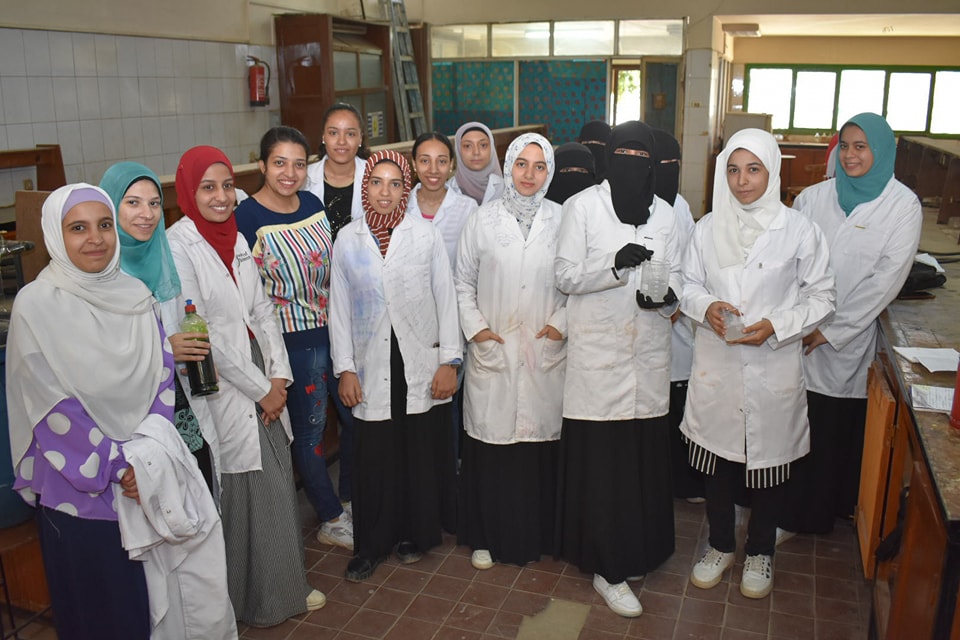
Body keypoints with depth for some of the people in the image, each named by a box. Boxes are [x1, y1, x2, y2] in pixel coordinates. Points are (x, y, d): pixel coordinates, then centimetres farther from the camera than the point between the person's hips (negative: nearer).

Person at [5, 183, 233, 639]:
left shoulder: (135, 294, 3)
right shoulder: (36, 305, -11)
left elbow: (162, 375, 3)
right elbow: (54, 407, -13)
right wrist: (119, 467, -13)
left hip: (155, 469, 4)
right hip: (82, 483, -4)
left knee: (180, 590, 8)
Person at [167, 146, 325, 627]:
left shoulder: (236, 239, 8)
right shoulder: (178, 246, -14)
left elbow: (262, 310, 9)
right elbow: (200, 332, -16)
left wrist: (279, 375, -2)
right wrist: (260, 389, -12)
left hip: (262, 380, 7)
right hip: (219, 387, -7)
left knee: (277, 481, 13)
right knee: (240, 492, 4)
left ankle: (284, 586, 31)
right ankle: (253, 600, 25)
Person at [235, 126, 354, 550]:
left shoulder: (314, 205, 4)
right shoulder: (247, 218, -16)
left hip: (325, 330, 6)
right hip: (291, 339, -6)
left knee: (315, 420, 18)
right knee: (309, 426, 6)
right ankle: (333, 520, 23)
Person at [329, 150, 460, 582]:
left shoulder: (425, 234, 0)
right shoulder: (348, 239, 3)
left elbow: (446, 299, 0)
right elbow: (339, 308, 5)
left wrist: (449, 360, -4)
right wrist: (345, 368, 0)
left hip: (422, 365, 0)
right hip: (372, 367, 1)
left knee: (422, 452, 7)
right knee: (375, 457, 4)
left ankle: (416, 533, 29)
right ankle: (372, 544, 23)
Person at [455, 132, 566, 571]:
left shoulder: (561, 220, 3)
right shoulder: (483, 220, 2)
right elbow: (463, 283, 7)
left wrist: (561, 323, -6)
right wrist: (476, 328, -4)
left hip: (545, 351, 1)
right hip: (492, 351, 0)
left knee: (542, 439, 5)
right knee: (491, 443, 4)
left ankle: (539, 534, 25)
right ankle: (489, 536, 22)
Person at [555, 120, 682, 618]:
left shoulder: (664, 214, 10)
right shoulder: (582, 207, -1)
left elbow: (676, 276, 13)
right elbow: (566, 277, -4)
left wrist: (665, 293, -10)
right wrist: (616, 265, -20)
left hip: (648, 352, 4)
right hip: (597, 351, -4)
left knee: (643, 455, 6)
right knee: (600, 459, -2)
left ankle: (638, 549, 27)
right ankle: (608, 568, 10)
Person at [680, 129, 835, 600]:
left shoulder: (799, 231, -7)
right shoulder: (708, 227, 1)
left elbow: (821, 296, -2)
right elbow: (688, 283, 8)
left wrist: (776, 326, -17)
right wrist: (706, 307, -14)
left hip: (773, 367, -2)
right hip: (715, 364, 2)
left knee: (768, 461, 12)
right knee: (716, 459, 12)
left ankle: (760, 552, 35)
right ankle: (720, 546, 35)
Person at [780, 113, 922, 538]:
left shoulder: (903, 206, -4)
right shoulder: (813, 198, 5)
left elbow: (887, 278, -9)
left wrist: (832, 329, -11)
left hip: (853, 338, -2)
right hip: (800, 334, 2)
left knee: (840, 426, 6)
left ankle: (831, 508, 26)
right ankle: (794, 510, 23)